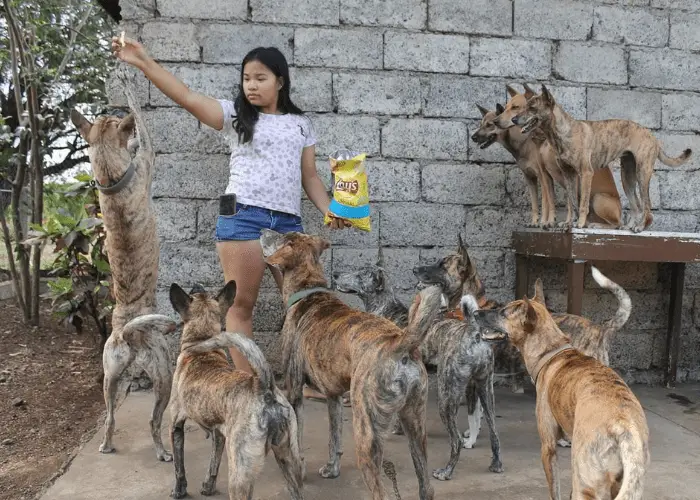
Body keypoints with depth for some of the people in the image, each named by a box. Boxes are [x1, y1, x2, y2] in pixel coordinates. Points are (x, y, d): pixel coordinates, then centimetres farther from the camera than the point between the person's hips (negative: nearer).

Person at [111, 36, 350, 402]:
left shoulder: (300, 124, 17)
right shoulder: (236, 114, 8)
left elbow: (309, 176, 16)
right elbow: (186, 97, -4)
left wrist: (329, 211, 1)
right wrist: (143, 62, -15)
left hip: (288, 221, 3)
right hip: (242, 216, -3)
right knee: (241, 303, -1)